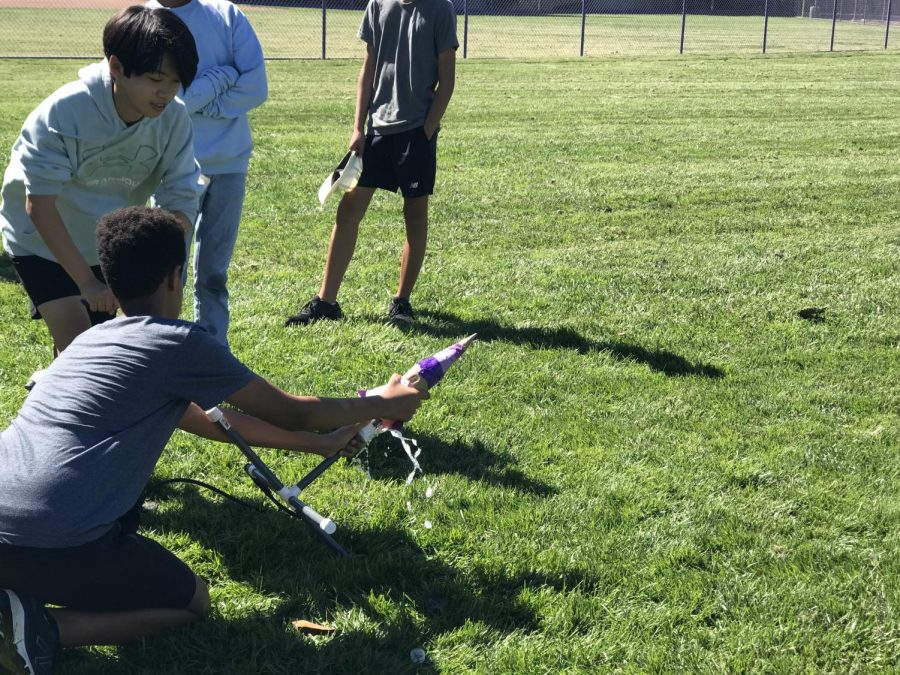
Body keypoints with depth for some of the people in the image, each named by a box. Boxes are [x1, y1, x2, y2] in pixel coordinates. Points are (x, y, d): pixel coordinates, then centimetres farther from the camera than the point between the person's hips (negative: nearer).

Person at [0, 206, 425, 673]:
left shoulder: (93, 340, 22)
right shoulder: (181, 343, -2)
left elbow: (208, 420, 30)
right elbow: (289, 412, 9)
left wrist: (319, 443, 37)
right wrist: (382, 404, 26)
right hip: (56, 540, -7)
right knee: (192, 603, 18)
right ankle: (43, 626, -4)